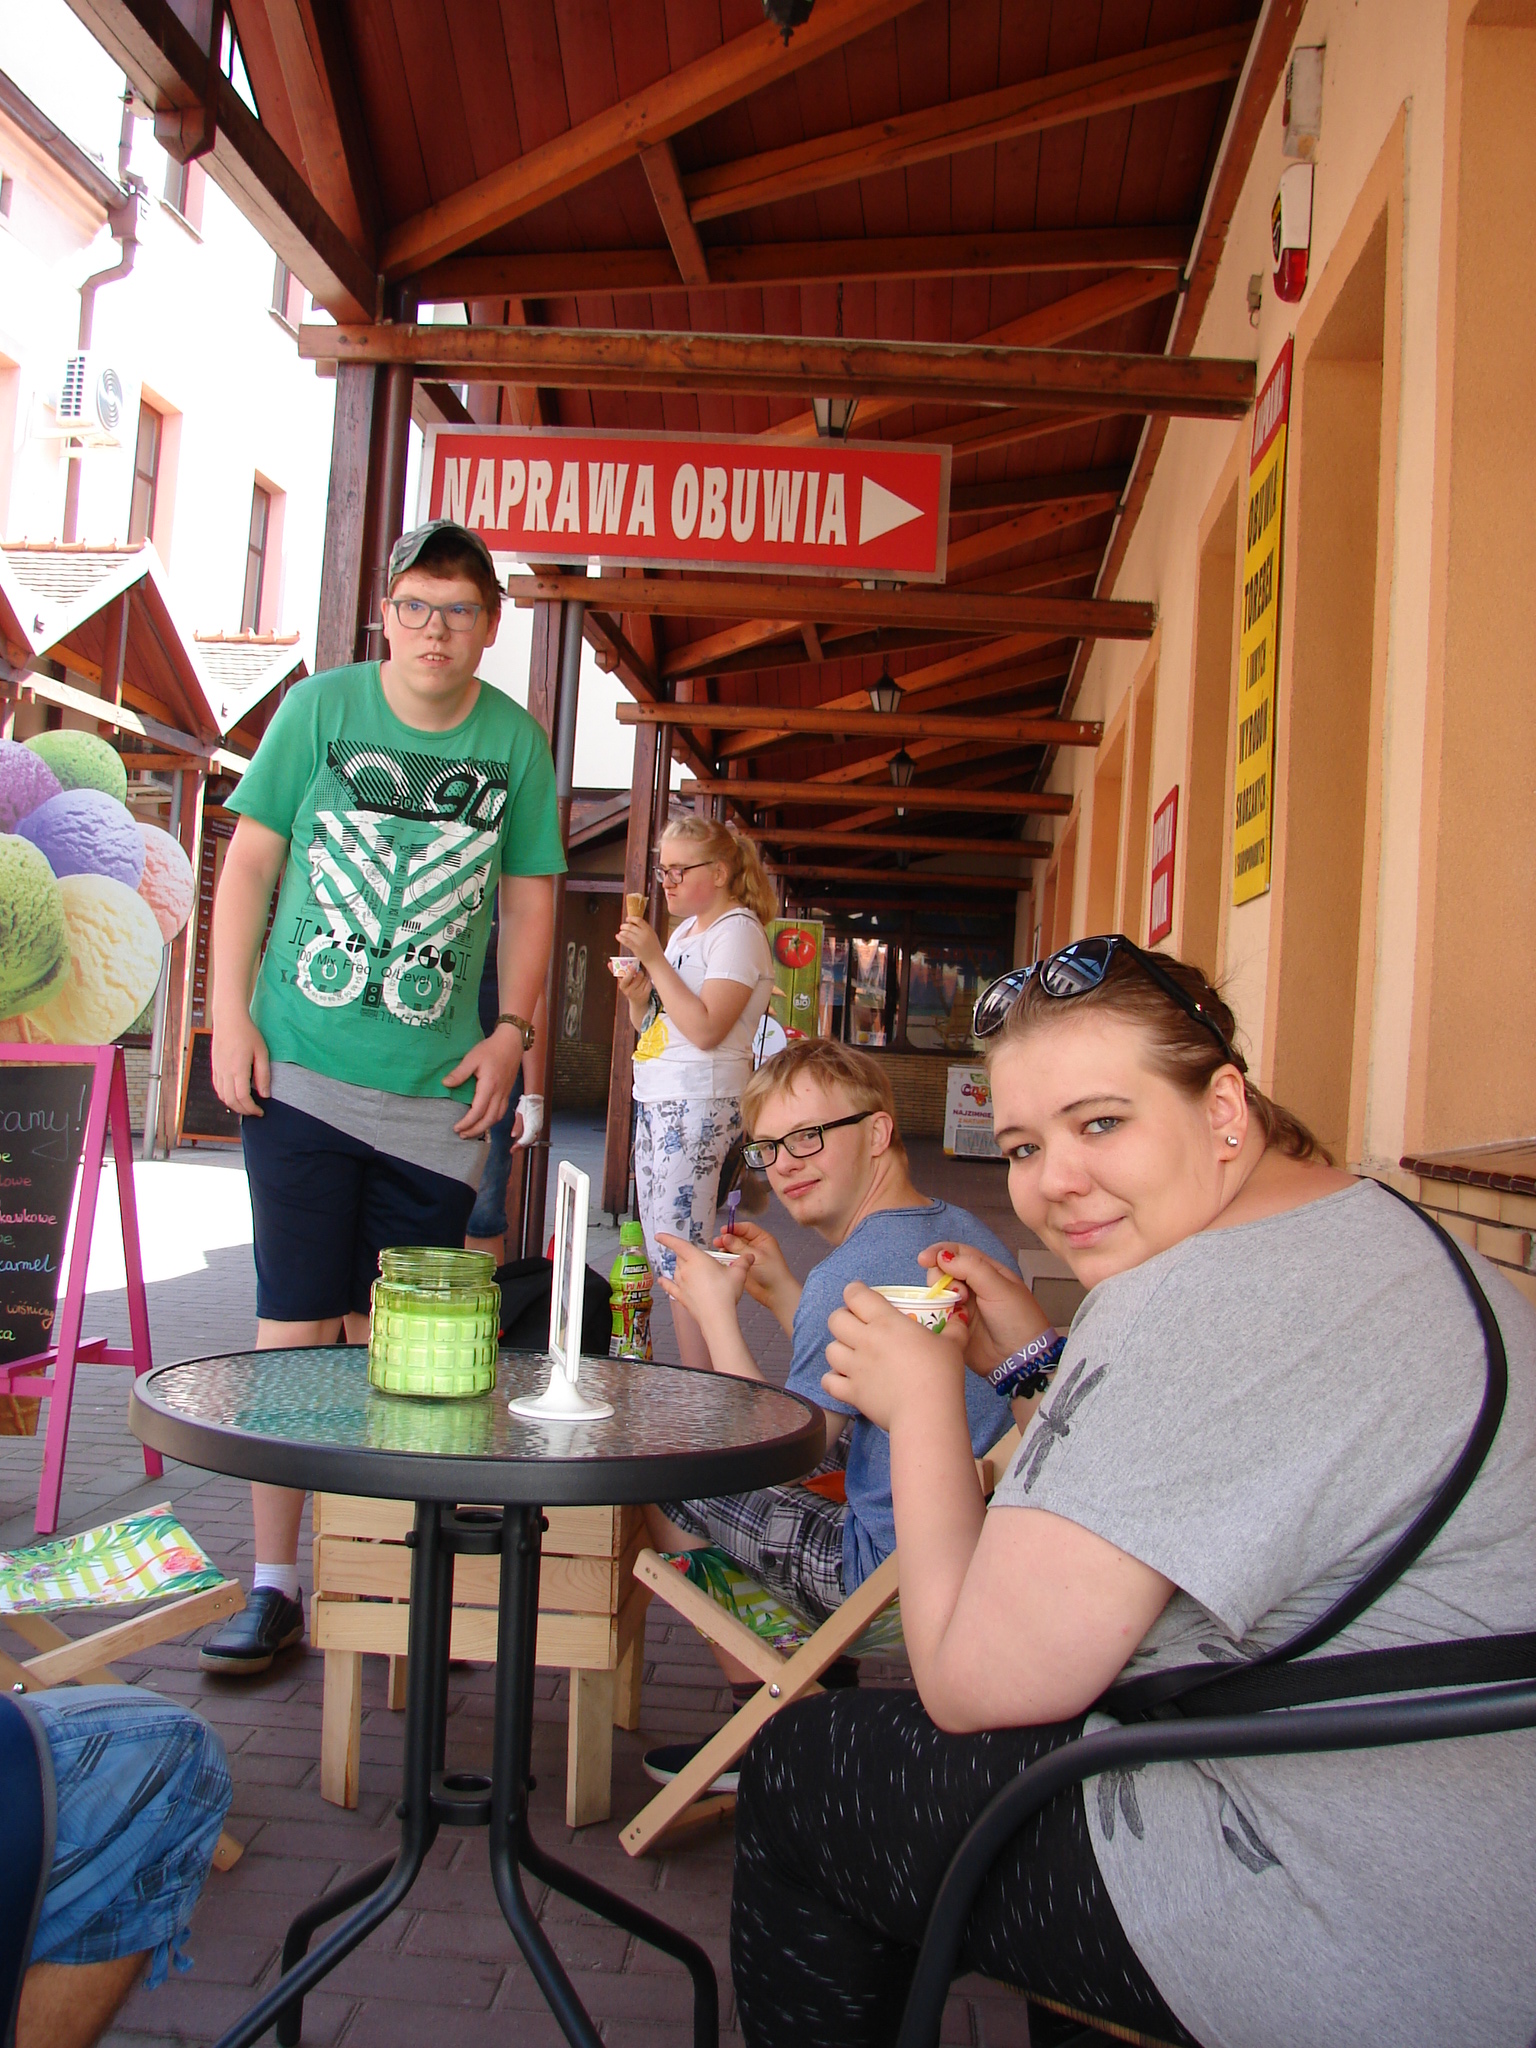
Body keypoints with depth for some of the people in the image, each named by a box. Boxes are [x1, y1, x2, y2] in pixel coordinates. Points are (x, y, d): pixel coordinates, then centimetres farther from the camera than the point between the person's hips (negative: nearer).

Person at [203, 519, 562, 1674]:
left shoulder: (517, 743, 5)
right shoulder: (321, 708, 2)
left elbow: (530, 897, 11)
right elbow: (251, 862, 4)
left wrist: (512, 1032, 1)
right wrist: (231, 1016, -3)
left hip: (436, 1094, 1)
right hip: (298, 1072, -1)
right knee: (295, 1327, 1)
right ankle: (275, 1586, 12)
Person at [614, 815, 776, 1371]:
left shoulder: (737, 931, -9)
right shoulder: (684, 929, 18)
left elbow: (705, 1030, -21)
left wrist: (654, 959, -18)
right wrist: (638, 997, 2)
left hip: (699, 1107, -10)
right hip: (657, 1102, 10)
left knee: (682, 1260, -10)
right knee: (660, 1258, 10)